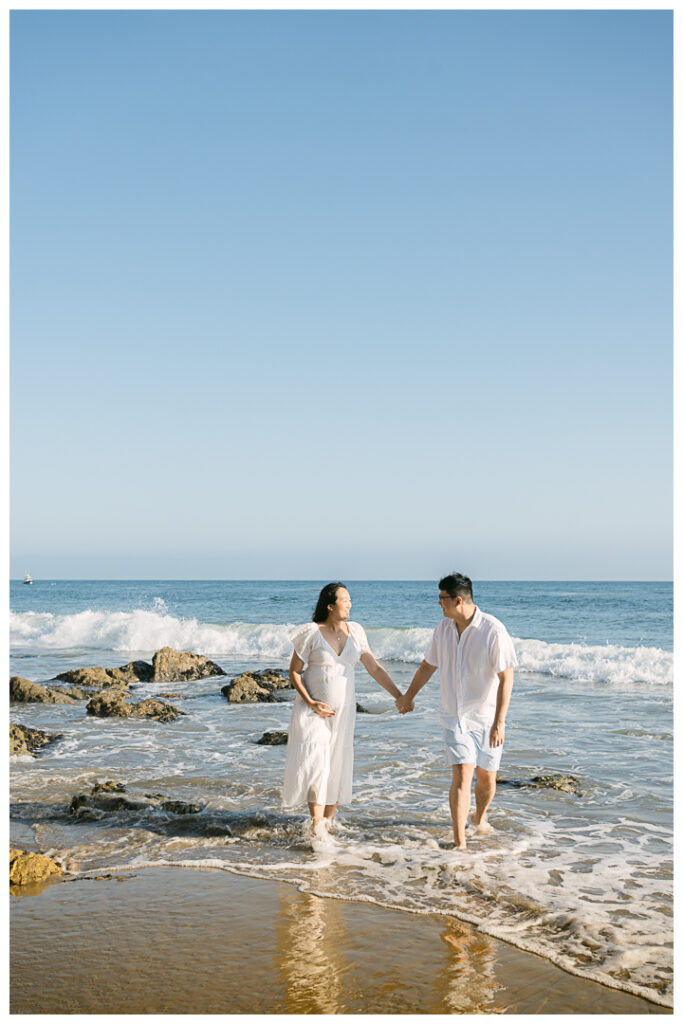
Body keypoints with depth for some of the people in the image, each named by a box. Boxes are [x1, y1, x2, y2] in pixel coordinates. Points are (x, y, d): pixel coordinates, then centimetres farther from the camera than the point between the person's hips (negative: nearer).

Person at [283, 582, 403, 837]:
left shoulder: (355, 632, 2)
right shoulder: (312, 633, -10)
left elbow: (374, 669, 5)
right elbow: (294, 672, -5)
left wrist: (399, 695, 0)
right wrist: (310, 703, -15)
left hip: (343, 710, 4)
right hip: (313, 710, -4)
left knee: (337, 767, 8)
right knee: (315, 764, -12)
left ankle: (328, 821, 22)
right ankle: (316, 826, -14)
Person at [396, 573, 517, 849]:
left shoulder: (493, 630, -17)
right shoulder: (443, 628, 0)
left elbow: (506, 678, -18)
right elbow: (428, 665, 16)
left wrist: (499, 722, -23)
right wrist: (408, 696, 26)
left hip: (486, 718, -2)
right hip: (455, 716, 2)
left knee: (486, 777, 10)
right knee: (462, 775, -12)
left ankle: (480, 817, 41)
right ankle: (459, 843, -11)